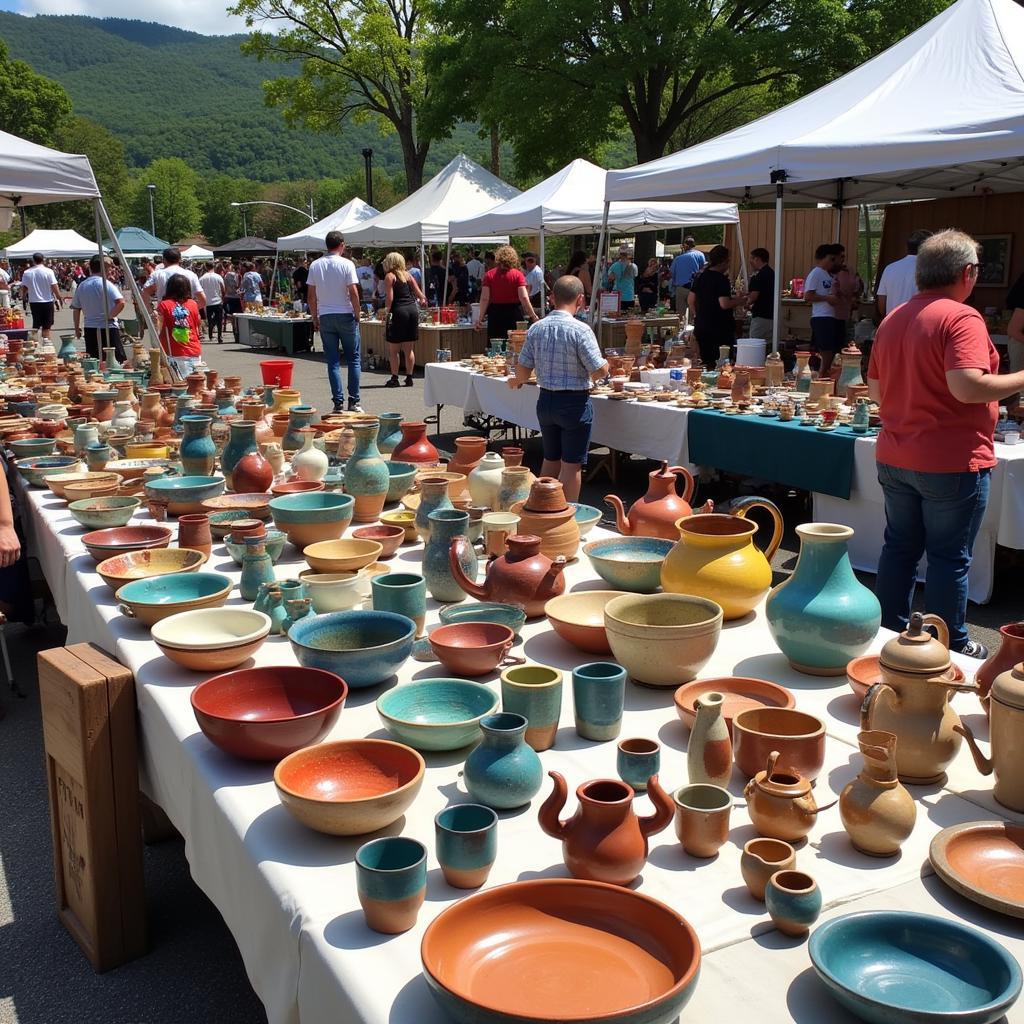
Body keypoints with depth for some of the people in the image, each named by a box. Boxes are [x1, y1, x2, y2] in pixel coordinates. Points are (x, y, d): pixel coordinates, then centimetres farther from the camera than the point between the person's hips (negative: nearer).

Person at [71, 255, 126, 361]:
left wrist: (77, 328, 22)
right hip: (108, 328, -6)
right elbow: (121, 302, -22)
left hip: (90, 328, 6)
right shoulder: (105, 284, -10)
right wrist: (110, 316, -8)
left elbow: (76, 309, 13)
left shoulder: (81, 286, 8)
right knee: (117, 360, -3)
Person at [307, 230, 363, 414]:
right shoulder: (347, 264, -8)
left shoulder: (315, 265, 3)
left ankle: (338, 403, 3)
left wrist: (315, 318, 12)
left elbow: (311, 296, 4)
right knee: (354, 359, 7)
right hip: (345, 315, -3)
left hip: (325, 317, 3)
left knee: (333, 361, 5)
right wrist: (357, 315, -2)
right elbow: (353, 292, -12)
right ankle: (354, 402, 3)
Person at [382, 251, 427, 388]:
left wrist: (387, 312, 2)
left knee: (394, 349, 3)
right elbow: (419, 293, 10)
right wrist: (422, 300, 31)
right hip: (413, 309, 6)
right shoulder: (408, 275, 12)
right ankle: (409, 377, 12)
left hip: (399, 311, -6)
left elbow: (389, 298, -11)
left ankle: (394, 378, 3)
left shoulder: (389, 276, -4)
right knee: (409, 349, 11)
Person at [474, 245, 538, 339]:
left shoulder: (489, 275, 1)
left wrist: (480, 318, 1)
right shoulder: (517, 275, -3)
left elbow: (484, 299, -4)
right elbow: (524, 298, -10)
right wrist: (533, 316, -4)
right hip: (514, 314, -1)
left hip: (495, 315, 1)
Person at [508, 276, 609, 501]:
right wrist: (606, 364, 6)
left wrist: (516, 381, 26)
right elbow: (598, 372, -17)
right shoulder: (580, 330, -16)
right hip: (574, 403, -6)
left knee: (550, 459, 19)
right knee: (572, 464, 3)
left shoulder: (536, 328, 0)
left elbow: (523, 370, 4)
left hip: (545, 400, 6)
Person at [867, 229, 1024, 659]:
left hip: (893, 458, 7)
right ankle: (951, 645, 16)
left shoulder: (892, 320, 8)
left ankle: (890, 633, 26)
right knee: (949, 556, 4)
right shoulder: (961, 318, -16)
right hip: (951, 462, -7)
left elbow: (875, 390, 13)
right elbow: (967, 386, -27)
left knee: (899, 547, 16)